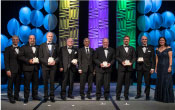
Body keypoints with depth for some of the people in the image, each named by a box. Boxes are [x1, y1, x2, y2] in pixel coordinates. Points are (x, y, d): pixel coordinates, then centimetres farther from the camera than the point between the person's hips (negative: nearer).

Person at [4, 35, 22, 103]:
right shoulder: (8, 49, 3)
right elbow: (6, 60, -2)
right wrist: (7, 70, -11)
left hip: (19, 70, 3)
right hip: (12, 70, -3)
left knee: (18, 84, 8)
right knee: (10, 84, 1)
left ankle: (16, 96, 20)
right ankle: (10, 97, 12)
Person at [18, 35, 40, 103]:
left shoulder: (37, 47, 16)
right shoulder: (24, 47, 4)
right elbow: (20, 56, -4)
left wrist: (38, 60, -3)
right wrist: (28, 60, -16)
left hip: (36, 68, 4)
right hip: (27, 68, -4)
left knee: (35, 82, 8)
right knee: (27, 83, -1)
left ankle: (35, 95, 20)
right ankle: (26, 97, 8)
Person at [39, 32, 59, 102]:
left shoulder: (55, 46, 9)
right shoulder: (42, 46, 4)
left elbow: (58, 56, 8)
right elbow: (40, 57, 0)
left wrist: (55, 61, -11)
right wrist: (47, 62, -13)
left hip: (53, 66, 1)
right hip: (45, 66, -1)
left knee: (52, 82, 4)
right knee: (45, 82, 4)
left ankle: (52, 96, 13)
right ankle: (45, 96, 14)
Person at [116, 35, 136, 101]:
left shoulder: (132, 48, 15)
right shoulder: (119, 48, 10)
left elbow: (134, 57, 9)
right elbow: (117, 57, 2)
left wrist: (131, 62, -9)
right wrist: (122, 61, -13)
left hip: (129, 67, 2)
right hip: (121, 67, -2)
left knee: (127, 82, 5)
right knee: (119, 82, -4)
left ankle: (126, 96, 15)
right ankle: (118, 96, 6)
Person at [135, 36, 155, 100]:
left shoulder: (151, 48, 7)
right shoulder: (138, 48, 11)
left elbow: (153, 58, 3)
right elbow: (135, 57, 14)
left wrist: (152, 68, -4)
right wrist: (137, 60, -9)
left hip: (147, 67, -1)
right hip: (139, 67, 1)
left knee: (147, 82, 0)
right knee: (139, 81, 5)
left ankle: (147, 95, 14)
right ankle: (138, 94, 17)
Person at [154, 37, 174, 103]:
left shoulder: (168, 48, -3)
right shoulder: (157, 49, 11)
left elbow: (170, 58, -8)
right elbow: (157, 59, 12)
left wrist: (170, 66, -16)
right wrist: (156, 67, 9)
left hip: (166, 67, -5)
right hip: (160, 67, 5)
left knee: (167, 82, -4)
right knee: (159, 82, 7)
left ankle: (168, 98, 4)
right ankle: (160, 97, 17)